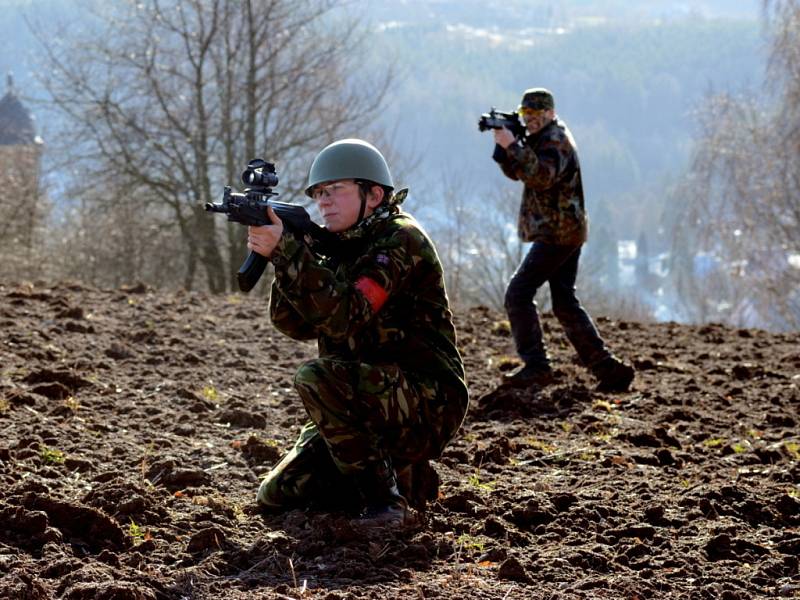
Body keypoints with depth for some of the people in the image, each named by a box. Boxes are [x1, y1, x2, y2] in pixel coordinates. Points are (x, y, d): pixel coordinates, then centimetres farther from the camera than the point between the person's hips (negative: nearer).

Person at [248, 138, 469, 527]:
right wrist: (280, 259, -14)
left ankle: (384, 498, -19)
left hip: (428, 407, -9)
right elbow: (298, 324, 2)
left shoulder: (399, 240, -13)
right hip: (365, 404, 9)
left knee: (317, 379, -32)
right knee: (277, 495, 2)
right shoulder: (342, 248, 14)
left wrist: (285, 251, -33)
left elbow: (345, 316, -28)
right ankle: (409, 477, 16)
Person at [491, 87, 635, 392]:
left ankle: (536, 366, -13)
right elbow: (516, 172, 13)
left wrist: (513, 146, -33)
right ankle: (608, 368, 8)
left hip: (557, 233, -10)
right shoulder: (539, 138, 18)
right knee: (565, 304, 10)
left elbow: (542, 176, -29)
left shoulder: (556, 140, -13)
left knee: (518, 294, -11)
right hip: (567, 232, 10)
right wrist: (503, 146, -4)